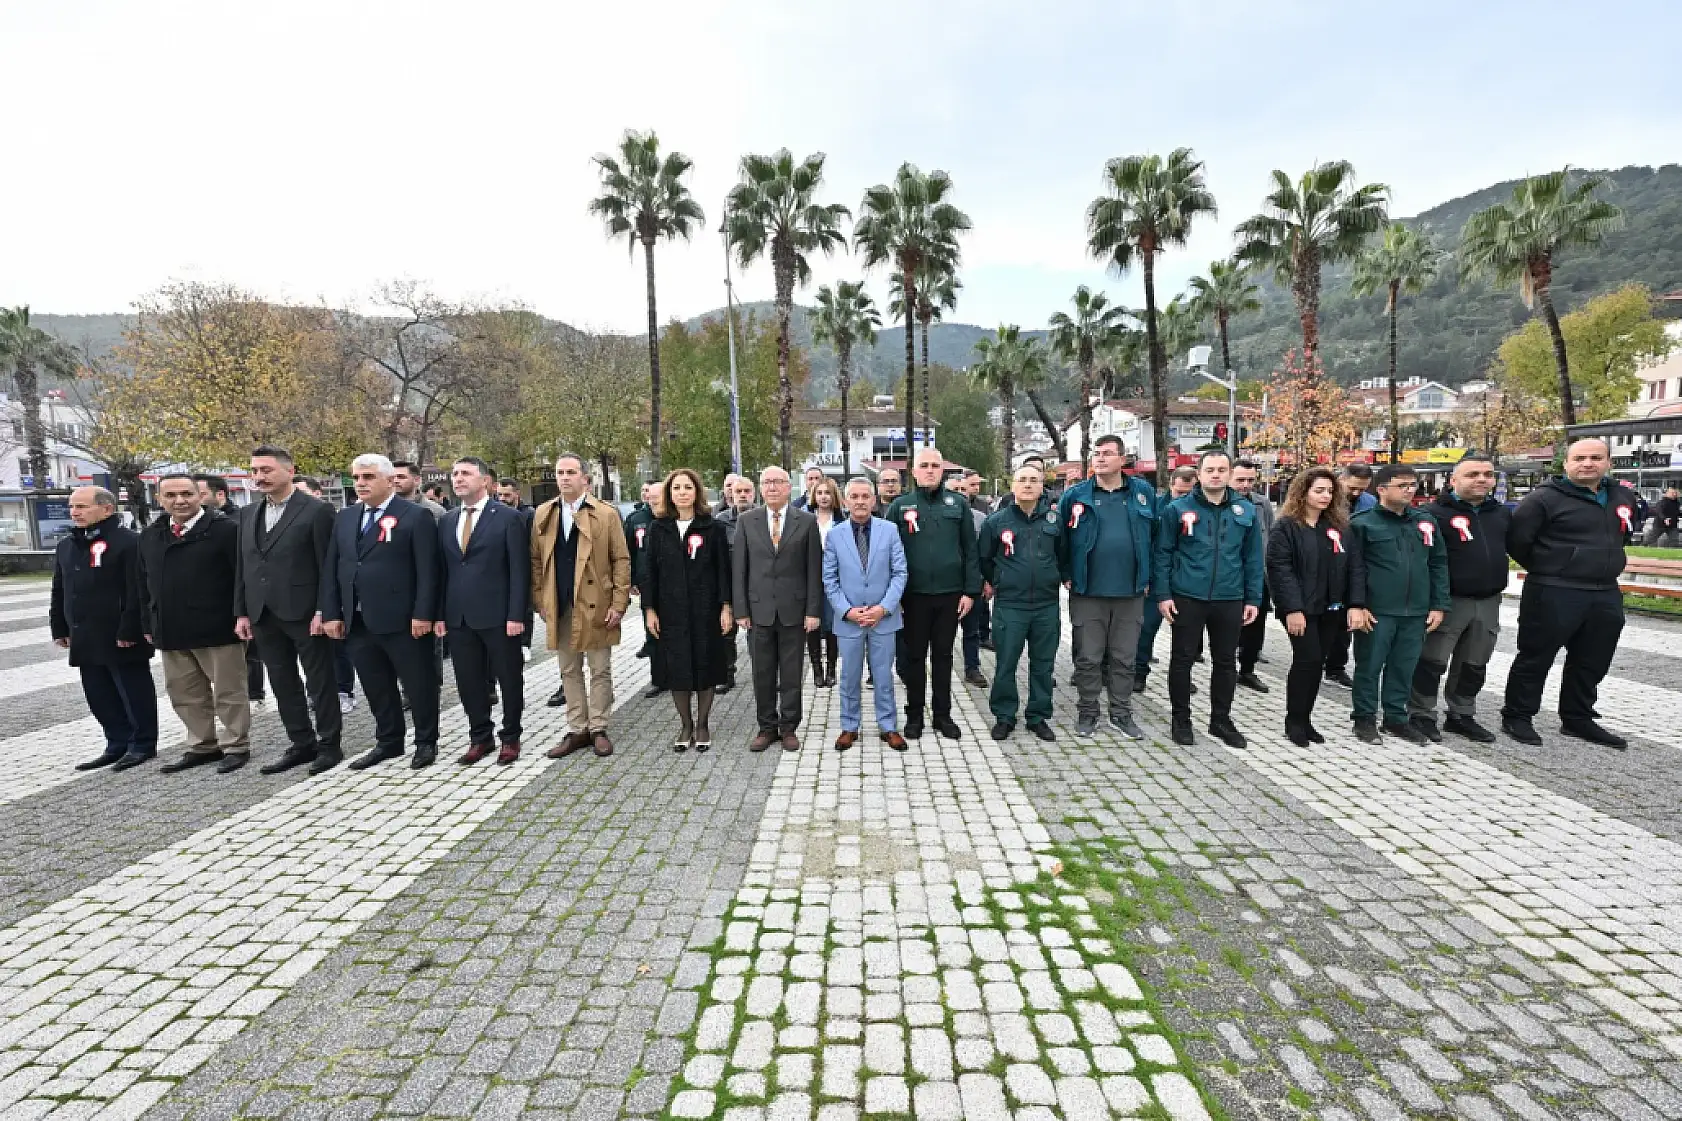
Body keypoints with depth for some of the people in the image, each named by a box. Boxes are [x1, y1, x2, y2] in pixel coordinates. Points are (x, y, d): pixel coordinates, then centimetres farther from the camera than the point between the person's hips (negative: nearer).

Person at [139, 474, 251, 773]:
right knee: (185, 695, 14)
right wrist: (150, 624, 13)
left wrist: (243, 618, -13)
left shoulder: (225, 529, -8)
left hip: (217, 628, -7)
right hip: (171, 631, 7)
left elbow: (243, 576, -10)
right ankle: (201, 747, 26)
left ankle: (236, 747, 14)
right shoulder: (150, 536, 13)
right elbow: (145, 583, 17)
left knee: (229, 692, 3)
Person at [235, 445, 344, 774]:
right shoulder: (248, 513, 13)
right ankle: (301, 744, 23)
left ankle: (329, 744, 14)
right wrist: (242, 612, 10)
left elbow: (327, 566, -11)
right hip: (264, 615, 7)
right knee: (283, 683, 12)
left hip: (304, 612, -7)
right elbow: (243, 567, 15)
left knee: (321, 681, 3)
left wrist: (322, 611, -15)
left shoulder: (317, 510, -8)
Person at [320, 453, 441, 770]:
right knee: (376, 687, 15)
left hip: (403, 620, -6)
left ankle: (426, 742, 19)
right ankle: (388, 742, 28)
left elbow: (427, 570, -12)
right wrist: (331, 613, 5)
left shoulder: (416, 516, -6)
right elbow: (331, 568, 12)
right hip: (358, 621, 6)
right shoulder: (345, 517, 13)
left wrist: (423, 614, -17)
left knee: (418, 684, 4)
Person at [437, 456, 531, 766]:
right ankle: (480, 738, 26)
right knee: (469, 682, 11)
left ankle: (510, 737, 22)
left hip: (498, 616, -5)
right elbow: (442, 571, 13)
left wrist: (516, 614, -15)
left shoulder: (509, 517, -6)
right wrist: (439, 614, 5)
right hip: (458, 618, 5)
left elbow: (519, 570, -9)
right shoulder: (445, 521, 12)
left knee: (509, 679, 6)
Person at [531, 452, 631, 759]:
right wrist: (540, 601, 3)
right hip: (559, 608, 3)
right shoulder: (543, 514, 8)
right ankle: (577, 730, 22)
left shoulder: (607, 513, -3)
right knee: (569, 671, 12)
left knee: (600, 671, 6)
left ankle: (598, 729, 18)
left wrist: (619, 603, -10)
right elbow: (536, 561, 9)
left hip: (595, 606, -3)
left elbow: (621, 561, -4)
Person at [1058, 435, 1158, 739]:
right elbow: (1061, 539, 2)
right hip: (1087, 592, -1)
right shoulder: (1075, 495, -2)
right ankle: (1087, 713, 21)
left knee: (1124, 658, 12)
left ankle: (1121, 714, 25)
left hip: (1130, 592, 2)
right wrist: (1068, 576, -1)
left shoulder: (1143, 492, 3)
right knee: (1087, 657, 7)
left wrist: (1147, 577, 5)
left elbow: (1154, 537, 8)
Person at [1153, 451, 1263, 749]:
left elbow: (1252, 559, 8)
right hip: (1187, 598, -3)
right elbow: (1162, 554, -3)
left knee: (1226, 662, 13)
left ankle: (1221, 719, 28)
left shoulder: (1246, 511, 5)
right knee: (1182, 659, 6)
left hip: (1230, 600, 3)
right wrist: (1162, 595, -8)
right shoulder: (1178, 509, -3)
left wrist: (1253, 599, 5)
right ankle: (1181, 719, 21)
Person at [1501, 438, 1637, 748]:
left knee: (1592, 663, 15)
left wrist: (1604, 562, 19)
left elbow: (1623, 531, 28)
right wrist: (1545, 569, 1)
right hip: (1554, 594, -7)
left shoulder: (1623, 496, 9)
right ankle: (1516, 717, 10)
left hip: (1606, 595, 7)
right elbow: (1516, 540, -13)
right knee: (1536, 658, 0)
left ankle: (1578, 719, 28)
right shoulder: (1546, 498, -13)